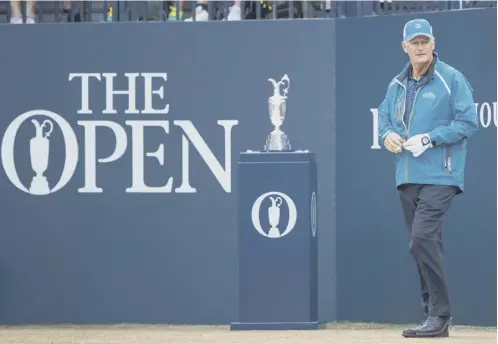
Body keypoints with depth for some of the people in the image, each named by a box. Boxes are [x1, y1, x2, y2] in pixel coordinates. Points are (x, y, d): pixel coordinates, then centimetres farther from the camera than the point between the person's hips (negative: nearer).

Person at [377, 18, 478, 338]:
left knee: (423, 237, -20)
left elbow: (468, 122, -10)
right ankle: (435, 318, 15)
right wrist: (387, 135, 0)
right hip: (407, 177, 7)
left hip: (439, 176, -7)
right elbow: (384, 117, 23)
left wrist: (429, 139, -17)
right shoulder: (397, 85, 15)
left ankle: (439, 315, -15)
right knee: (426, 245, 9)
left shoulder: (452, 79, -4)